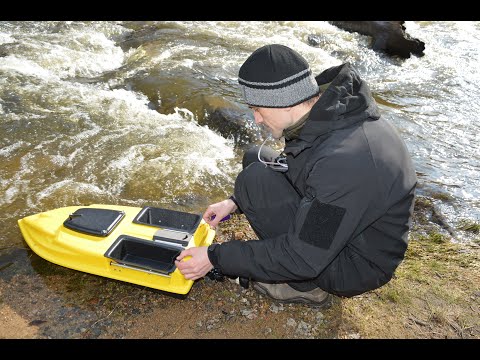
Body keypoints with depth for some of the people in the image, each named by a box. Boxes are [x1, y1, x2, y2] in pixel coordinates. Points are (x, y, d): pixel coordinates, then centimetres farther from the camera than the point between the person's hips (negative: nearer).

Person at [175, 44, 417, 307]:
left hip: (358, 265, -8)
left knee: (256, 179, -23)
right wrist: (236, 202, 2)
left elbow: (303, 259, -29)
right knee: (255, 158, 4)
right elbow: (291, 168, 10)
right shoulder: (330, 109, -9)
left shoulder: (343, 161, -36)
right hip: (336, 225, 8)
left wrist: (215, 257, -20)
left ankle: (306, 288, -4)